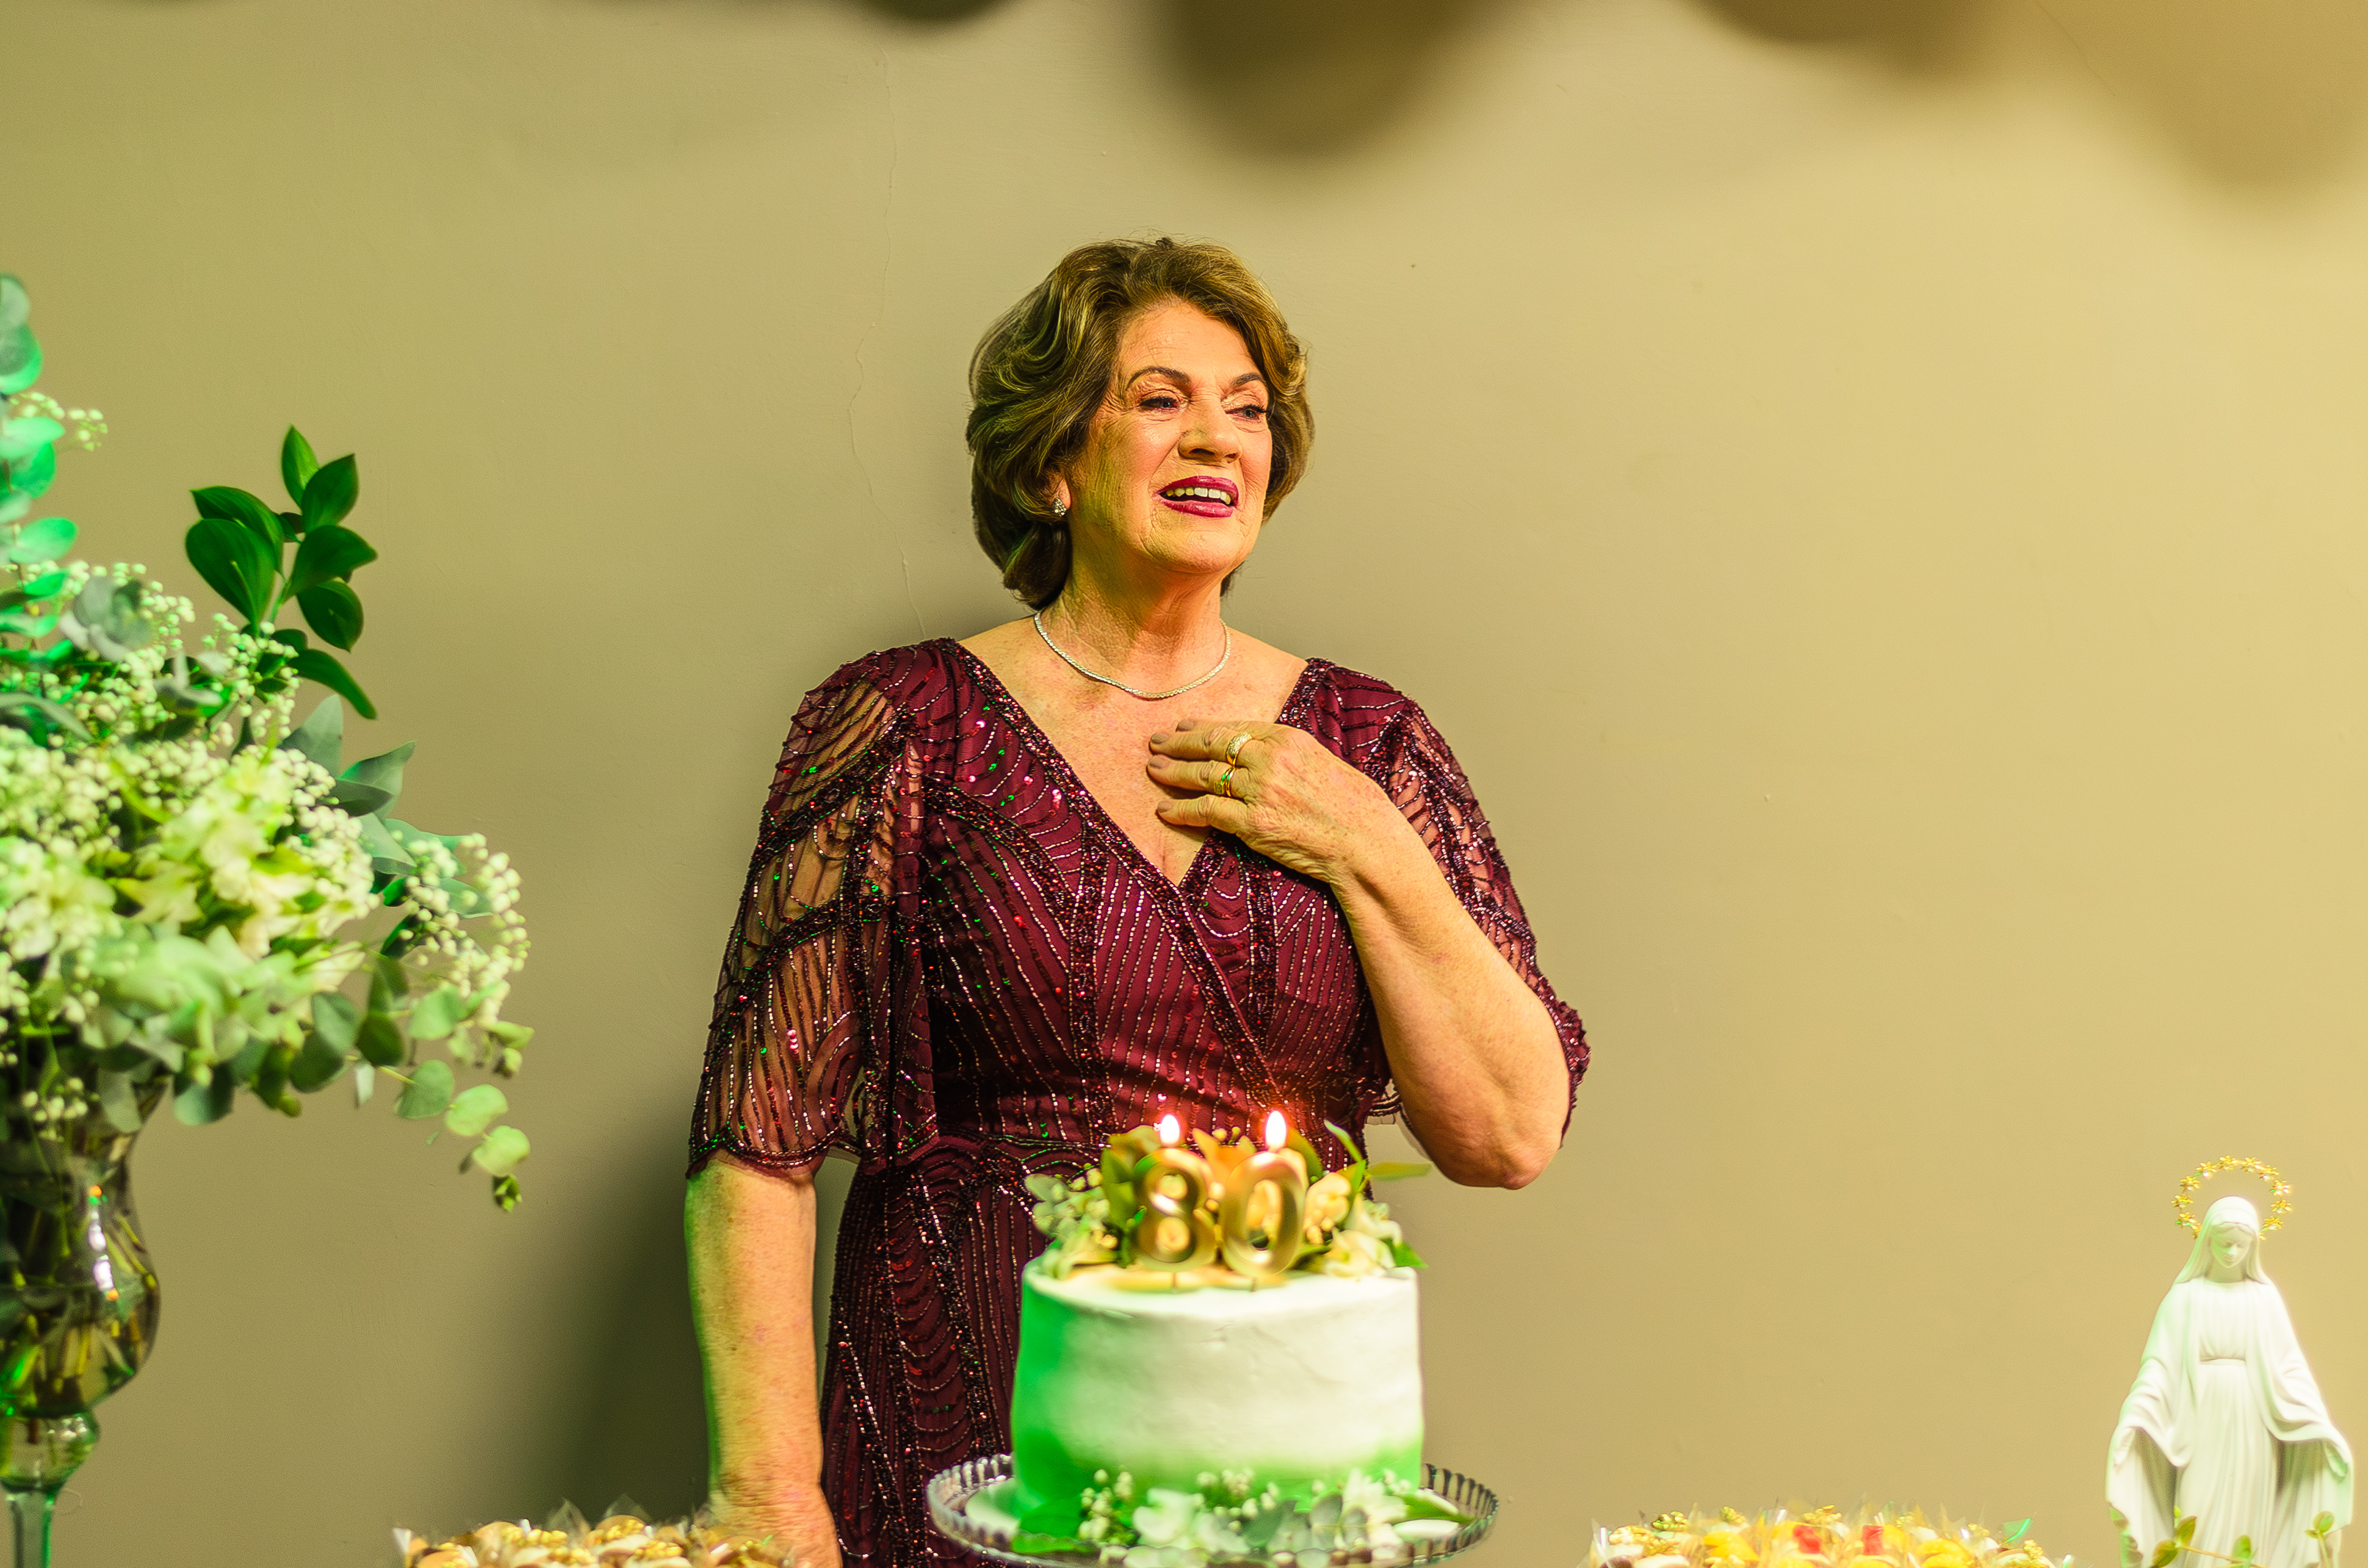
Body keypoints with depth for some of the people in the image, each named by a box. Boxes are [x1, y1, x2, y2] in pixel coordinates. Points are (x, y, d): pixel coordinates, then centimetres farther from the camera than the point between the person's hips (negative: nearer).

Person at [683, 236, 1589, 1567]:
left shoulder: (1364, 746, 5)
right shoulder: (904, 730, -3)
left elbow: (1513, 1136, 1)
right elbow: (759, 1136, -6)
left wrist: (1369, 853, -9)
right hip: (964, 1446, -2)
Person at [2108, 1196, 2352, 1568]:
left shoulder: (2265, 1298, 6)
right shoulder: (2186, 1297, 3)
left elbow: (2290, 1369, 3)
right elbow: (2159, 1367, -2)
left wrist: (2320, 1427, -9)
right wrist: (2135, 1419, -16)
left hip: (2252, 1429, 1)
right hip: (2203, 1426, -1)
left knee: (2246, 1529, 1)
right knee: (2200, 1535, -5)